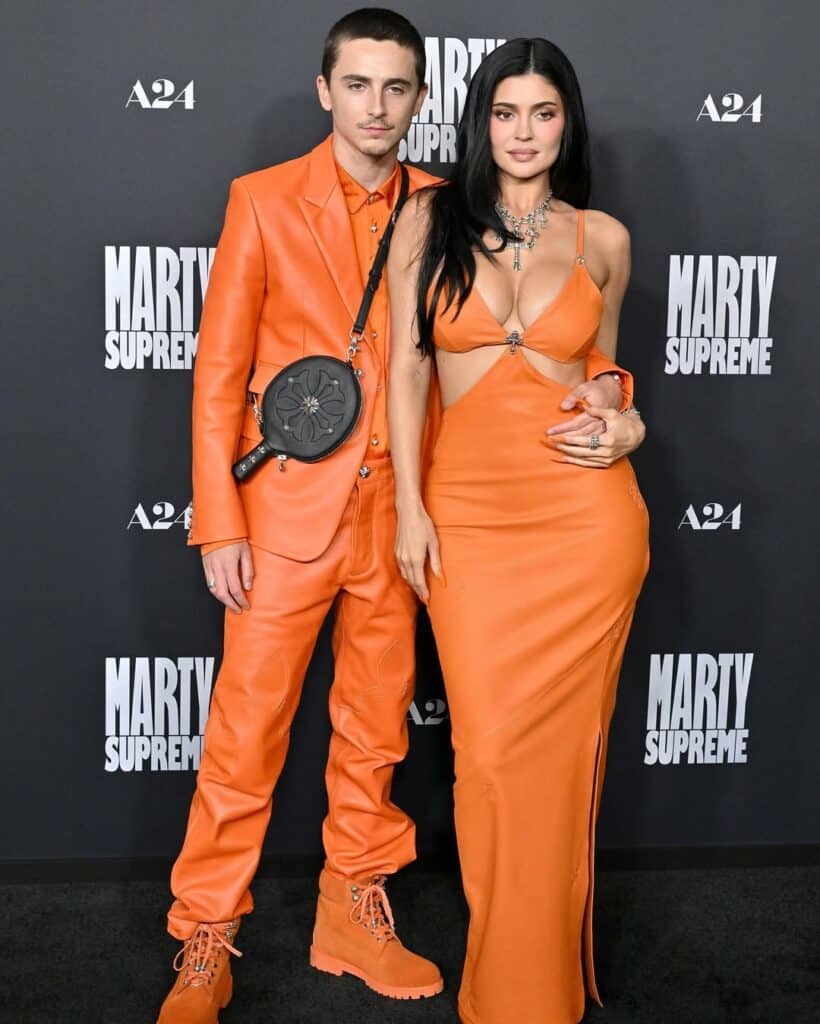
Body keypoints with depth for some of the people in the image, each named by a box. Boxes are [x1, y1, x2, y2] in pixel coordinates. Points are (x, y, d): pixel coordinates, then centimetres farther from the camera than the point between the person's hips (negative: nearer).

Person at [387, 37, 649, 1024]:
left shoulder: (602, 238, 8)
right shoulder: (429, 220, 4)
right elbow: (406, 368, 2)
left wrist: (626, 428, -1)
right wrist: (409, 505, -4)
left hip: (586, 513, 1)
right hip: (467, 509, 0)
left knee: (562, 747, 6)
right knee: (488, 748, 1)